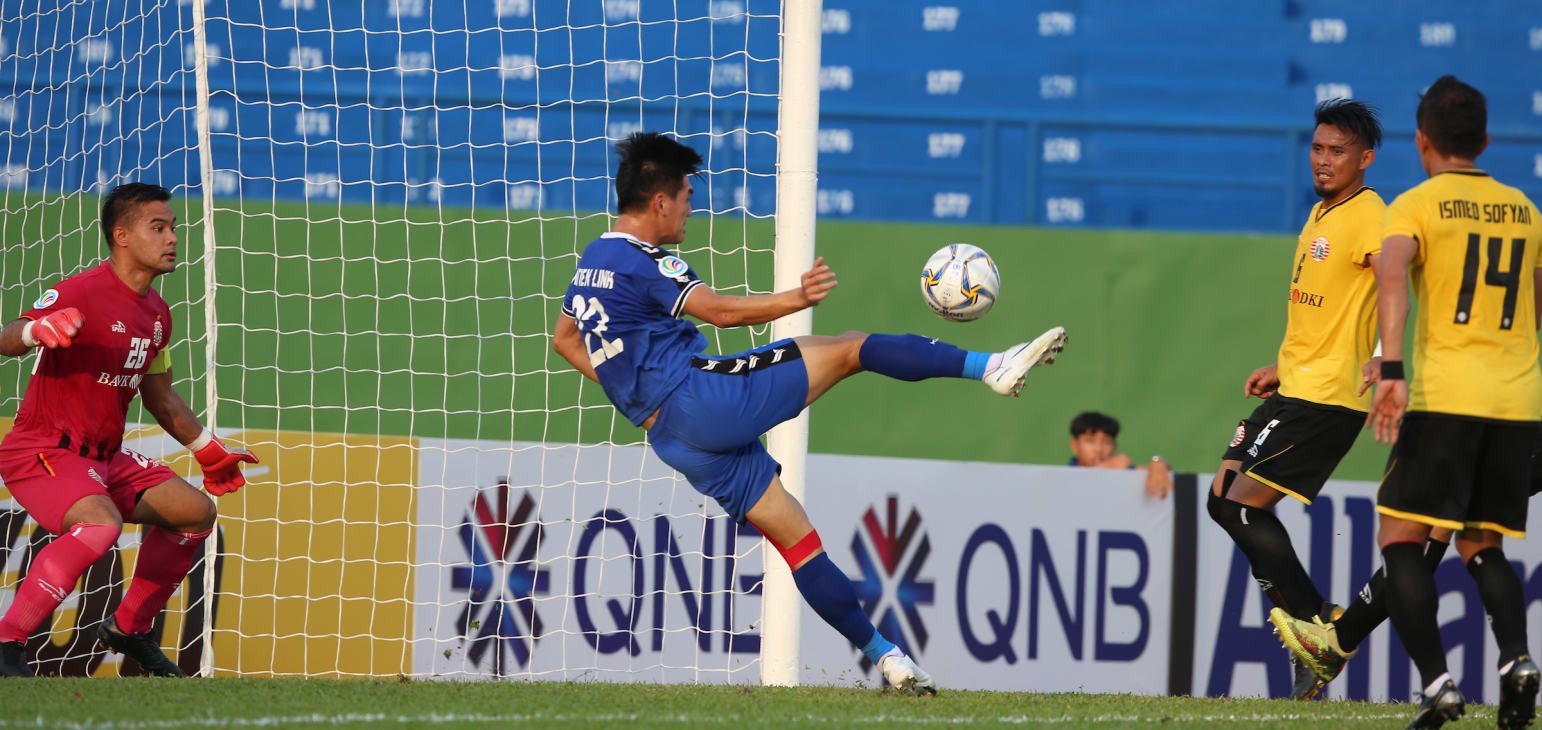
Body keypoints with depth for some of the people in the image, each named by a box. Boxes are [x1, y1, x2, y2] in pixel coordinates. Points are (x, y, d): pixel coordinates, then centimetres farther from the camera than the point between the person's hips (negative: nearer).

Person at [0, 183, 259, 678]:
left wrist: (208, 450, 28)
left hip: (103, 458, 9)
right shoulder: (82, 293, -16)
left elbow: (160, 397, 25)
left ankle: (129, 627, 23)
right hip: (40, 450, -9)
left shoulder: (156, 313, 11)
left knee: (196, 511, 9)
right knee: (100, 524, -35)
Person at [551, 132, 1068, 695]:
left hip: (675, 441, 9)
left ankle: (883, 655, 12)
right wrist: (794, 299, -26)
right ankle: (992, 368, -14)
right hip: (702, 395, -9)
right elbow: (719, 311, -21)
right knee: (850, 350, -7)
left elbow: (564, 339, 30)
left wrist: (630, 388, 28)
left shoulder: (592, 262, 17)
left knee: (796, 538, 11)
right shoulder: (640, 260, -12)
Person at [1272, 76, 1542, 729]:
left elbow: (1392, 276, -18)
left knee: (1400, 537, 0)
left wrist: (1392, 370, -27)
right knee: (1482, 547, 14)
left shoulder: (1416, 205, 1)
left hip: (1446, 395, -5)